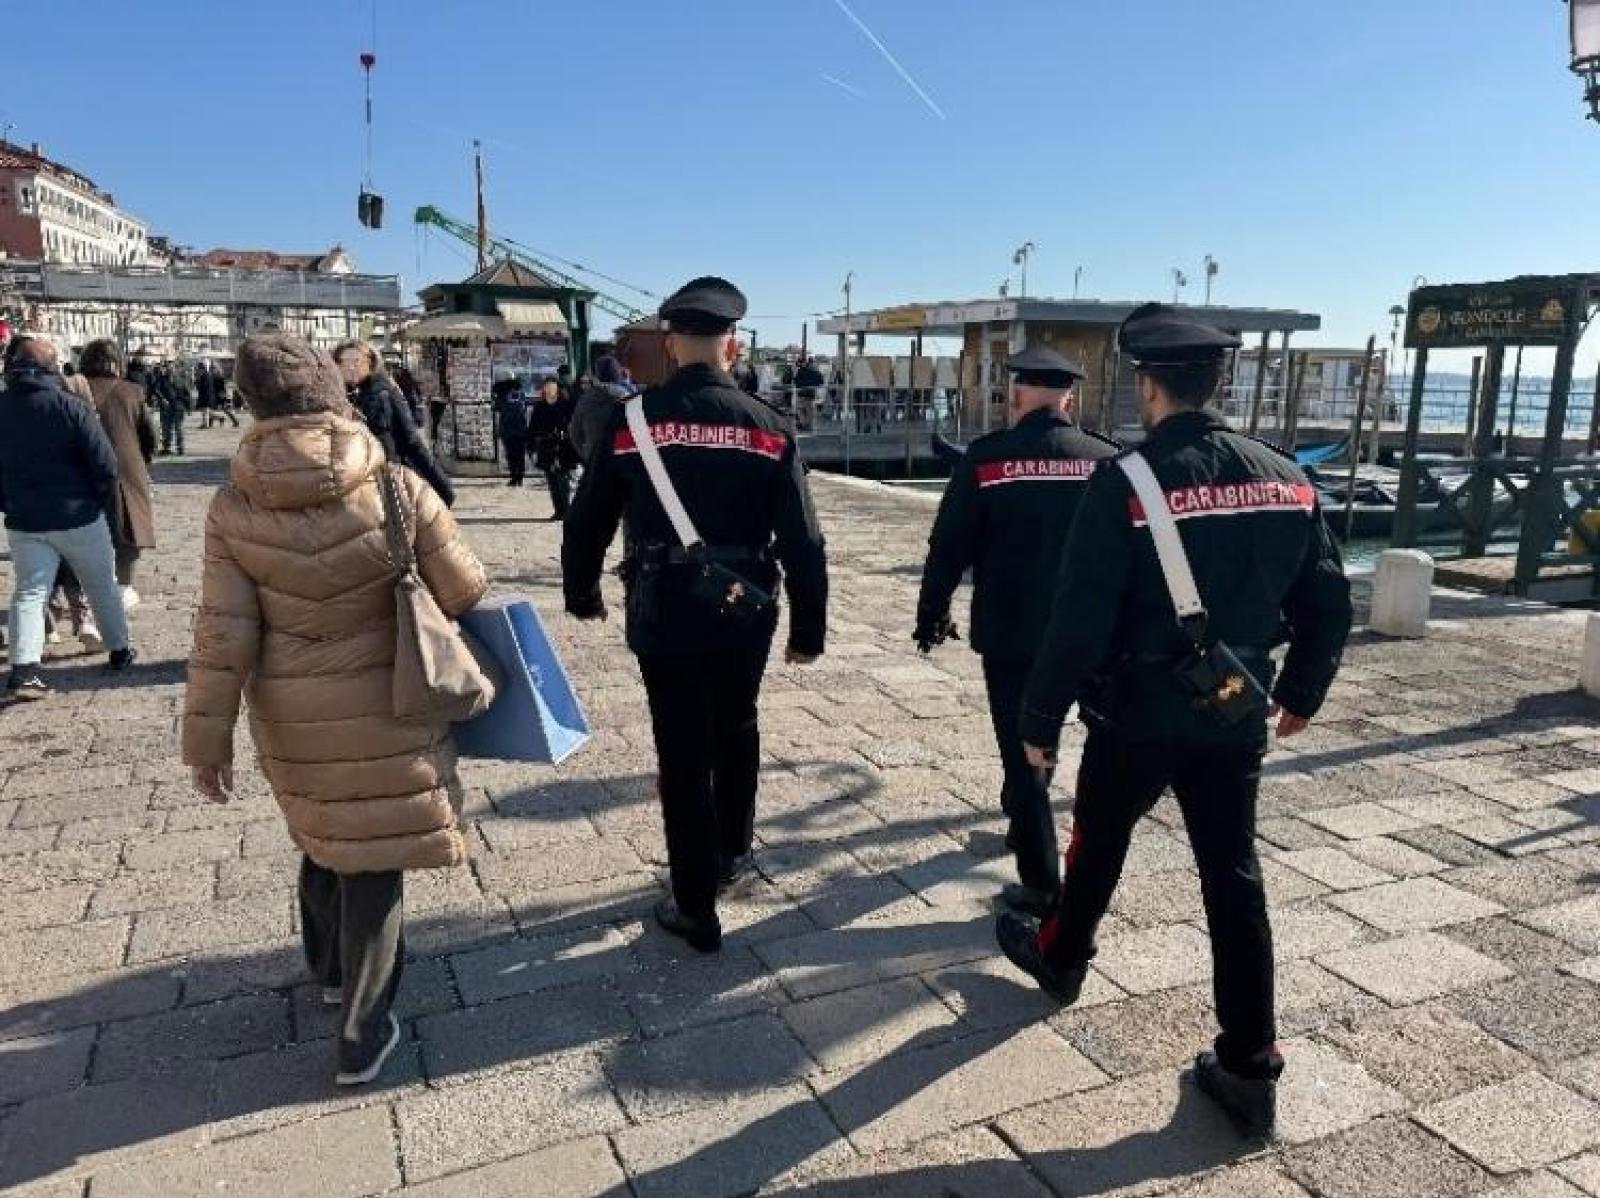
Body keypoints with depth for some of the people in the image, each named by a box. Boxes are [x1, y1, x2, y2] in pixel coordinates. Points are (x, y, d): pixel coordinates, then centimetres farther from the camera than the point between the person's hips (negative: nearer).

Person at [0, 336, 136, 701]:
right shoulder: (70, 405, -13)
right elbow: (104, 462, -16)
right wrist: (105, 501, 0)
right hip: (78, 517, -3)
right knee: (102, 587, 14)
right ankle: (119, 651, 27)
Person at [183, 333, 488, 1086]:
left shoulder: (234, 507, -11)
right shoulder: (399, 490, -16)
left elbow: (222, 637, -10)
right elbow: (465, 591, -7)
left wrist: (207, 738, 0)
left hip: (291, 717, 3)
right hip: (384, 708, -3)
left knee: (324, 838, 26)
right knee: (373, 858, 9)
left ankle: (331, 969, 50)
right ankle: (360, 1036, 19)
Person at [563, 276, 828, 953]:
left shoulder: (631, 419, -6)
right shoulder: (768, 428, -4)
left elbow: (588, 519, 2)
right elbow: (802, 540, -4)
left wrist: (582, 592, 19)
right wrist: (809, 627, 5)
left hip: (663, 615, -1)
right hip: (743, 613, 2)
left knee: (684, 755, 8)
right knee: (735, 732, 25)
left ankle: (696, 909, 18)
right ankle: (732, 853, 42)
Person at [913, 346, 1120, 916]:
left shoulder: (986, 457, -11)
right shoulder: (1109, 460, -2)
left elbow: (949, 545, -9)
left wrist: (932, 613, 4)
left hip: (1007, 629, -4)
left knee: (1021, 746, 4)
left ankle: (1043, 885, 6)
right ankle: (1021, 818, 45)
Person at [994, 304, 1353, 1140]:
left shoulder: (1125, 483, -17)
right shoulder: (1286, 478, 1)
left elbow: (1079, 622, -19)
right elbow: (1327, 605, 7)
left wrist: (1040, 719, -7)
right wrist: (1301, 694, 21)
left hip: (1138, 716, -4)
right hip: (1236, 716, 4)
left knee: (1098, 844, 20)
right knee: (1233, 878, 10)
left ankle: (1060, 959, 46)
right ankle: (1249, 1070, 16)